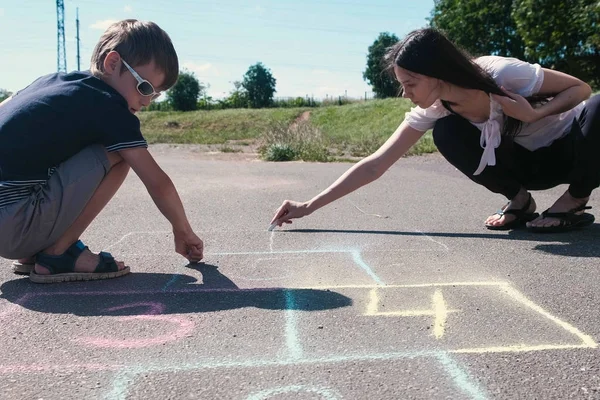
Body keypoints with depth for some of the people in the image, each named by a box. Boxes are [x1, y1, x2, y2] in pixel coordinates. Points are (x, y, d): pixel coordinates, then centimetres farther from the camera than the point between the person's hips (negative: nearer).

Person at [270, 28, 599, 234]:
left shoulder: (504, 73, -31)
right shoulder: (433, 109, -18)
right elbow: (375, 164, -21)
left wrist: (535, 113, -34)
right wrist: (310, 206, -25)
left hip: (570, 148, -3)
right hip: (528, 163, 3)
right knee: (447, 133, -23)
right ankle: (520, 201, -3)